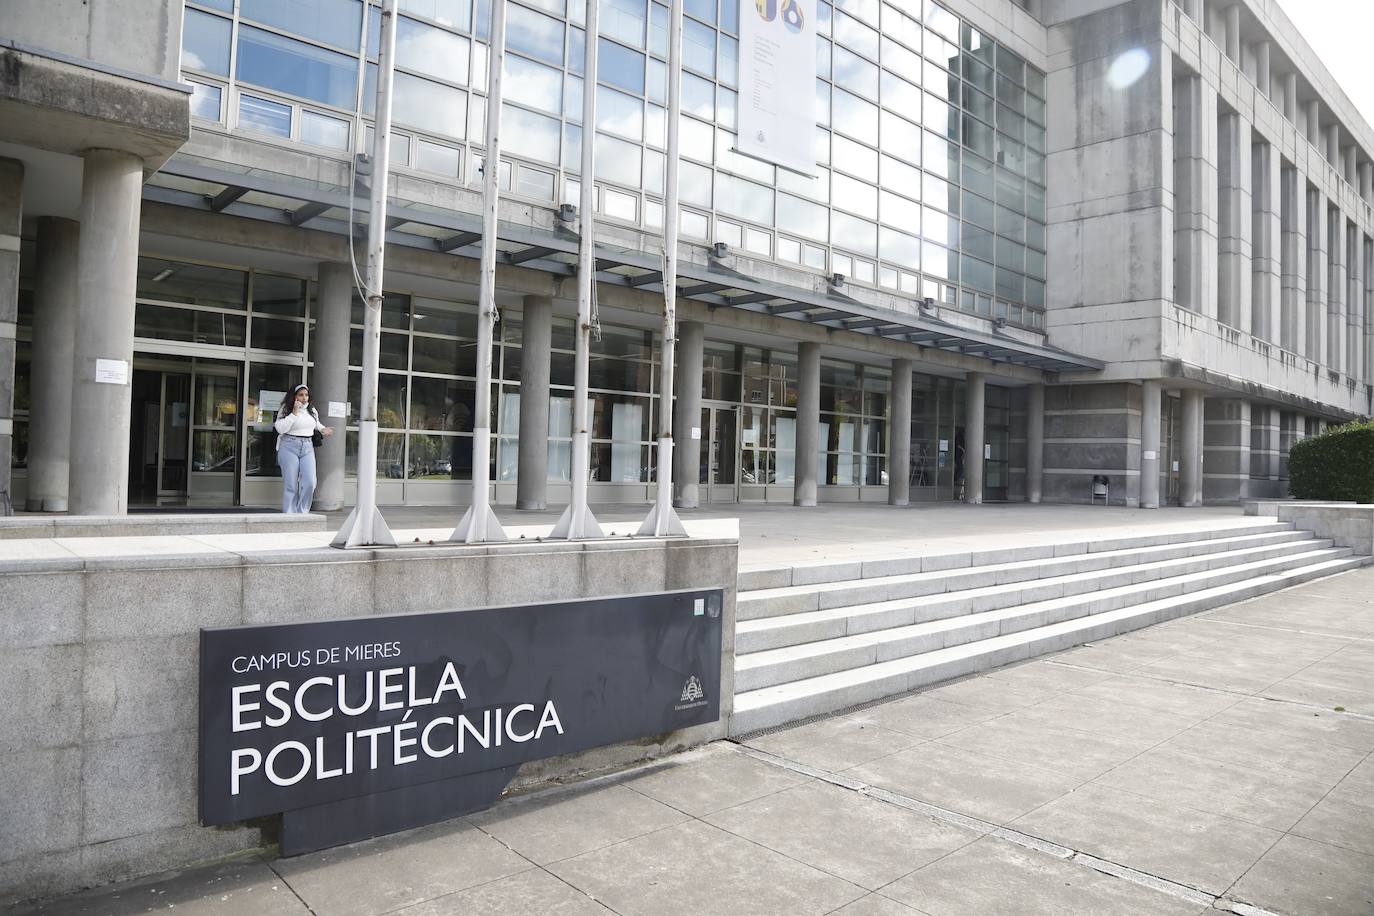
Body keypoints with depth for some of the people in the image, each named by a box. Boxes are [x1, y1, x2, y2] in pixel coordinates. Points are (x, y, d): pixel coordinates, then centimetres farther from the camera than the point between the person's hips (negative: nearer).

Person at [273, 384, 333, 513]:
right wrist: (294, 413, -16)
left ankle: (302, 512, 7)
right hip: (289, 447, -4)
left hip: (307, 448, 4)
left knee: (310, 482, -8)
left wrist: (323, 429, 12)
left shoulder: (312, 411, 14)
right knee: (291, 484, -1)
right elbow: (280, 429, -14)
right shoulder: (286, 409, -2)